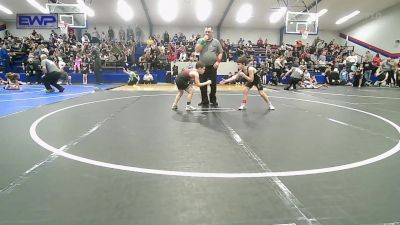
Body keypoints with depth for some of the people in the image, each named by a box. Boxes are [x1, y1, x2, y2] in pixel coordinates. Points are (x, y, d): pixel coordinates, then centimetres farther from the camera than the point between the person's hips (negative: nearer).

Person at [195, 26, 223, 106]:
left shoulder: (216, 41, 5)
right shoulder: (200, 40, 6)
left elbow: (220, 53, 6)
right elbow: (197, 50, -9)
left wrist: (218, 61, -8)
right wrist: (203, 41, -12)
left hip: (212, 66, -1)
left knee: (213, 84, 4)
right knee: (203, 85, 4)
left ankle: (213, 100, 18)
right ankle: (204, 100, 15)